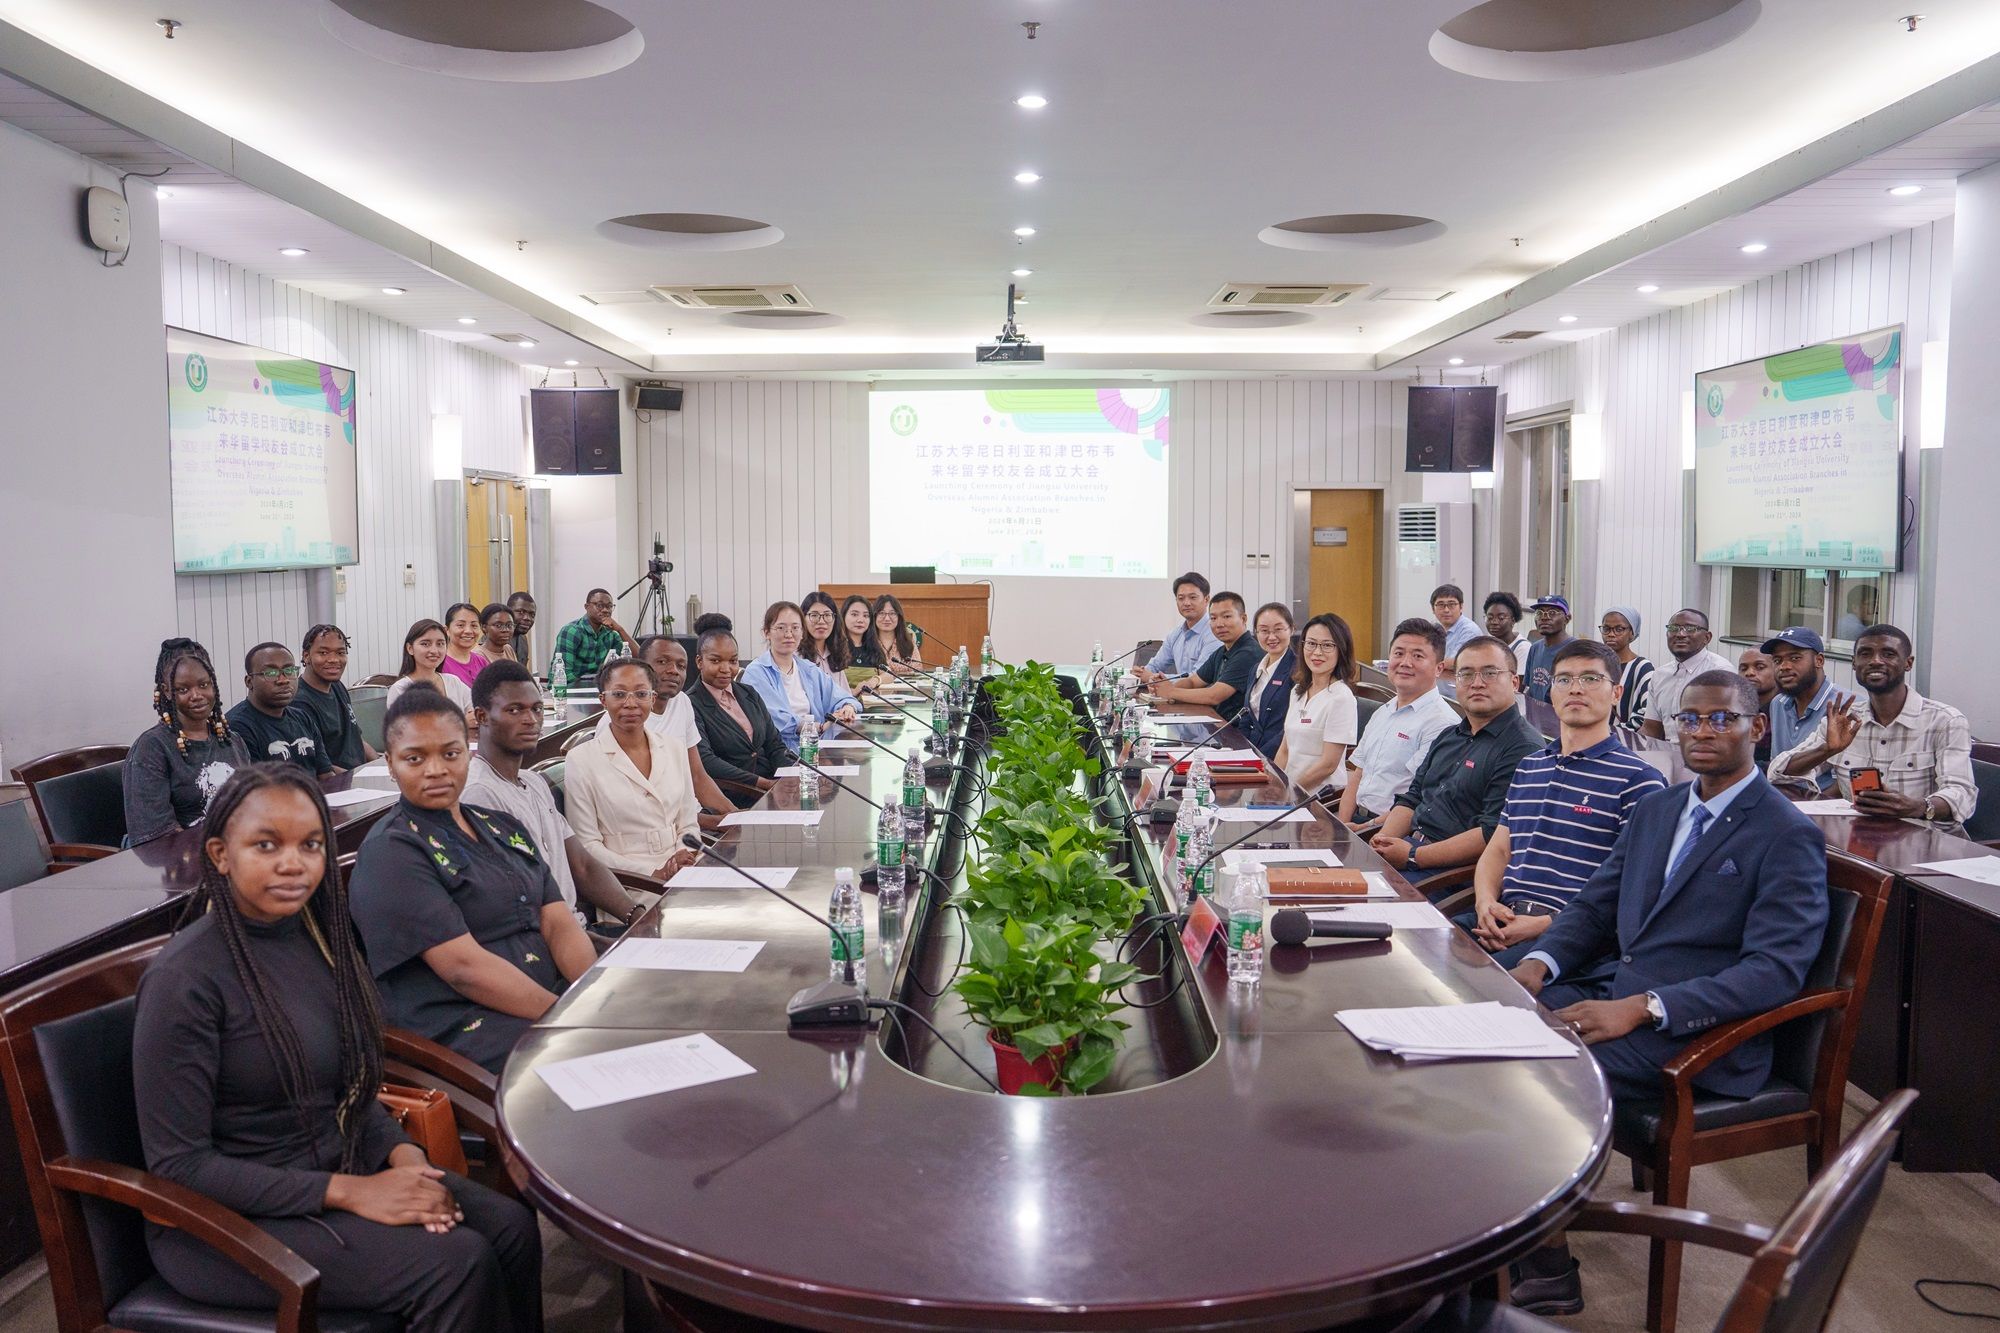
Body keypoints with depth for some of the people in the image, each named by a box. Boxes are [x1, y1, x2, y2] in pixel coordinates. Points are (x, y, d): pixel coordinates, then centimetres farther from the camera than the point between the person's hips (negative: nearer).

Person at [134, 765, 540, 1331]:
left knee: (512, 1229, -12)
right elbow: (177, 1166, -18)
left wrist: (401, 1151, -8)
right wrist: (346, 1193, -22)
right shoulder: (185, 979, -19)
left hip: (335, 1171, 7)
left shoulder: (317, 937, 2)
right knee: (457, 1264, -22)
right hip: (226, 1221, -7)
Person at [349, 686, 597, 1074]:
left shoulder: (504, 828, 17)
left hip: (553, 1000, 8)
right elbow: (464, 966, -15)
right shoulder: (391, 851, -6)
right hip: (463, 1031, -7)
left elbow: (559, 923, 8)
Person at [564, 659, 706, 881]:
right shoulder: (580, 761, -2)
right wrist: (652, 873, -14)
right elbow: (587, 845, -5)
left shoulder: (674, 752, 12)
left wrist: (684, 856, -6)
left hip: (679, 876, 4)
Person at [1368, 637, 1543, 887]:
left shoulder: (1523, 749, -10)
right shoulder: (1448, 737, 21)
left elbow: (1494, 835, -19)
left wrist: (1412, 857, -18)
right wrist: (1383, 842, 1)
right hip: (1408, 845, 8)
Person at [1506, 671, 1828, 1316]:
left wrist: (1641, 1009, -26)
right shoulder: (1655, 809, 15)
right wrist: (1538, 962, -5)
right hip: (1615, 993, 7)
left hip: (1701, 1038, -7)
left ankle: (1548, 1272, -11)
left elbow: (1775, 971, -17)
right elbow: (1594, 906, 18)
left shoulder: (1788, 838, -8)